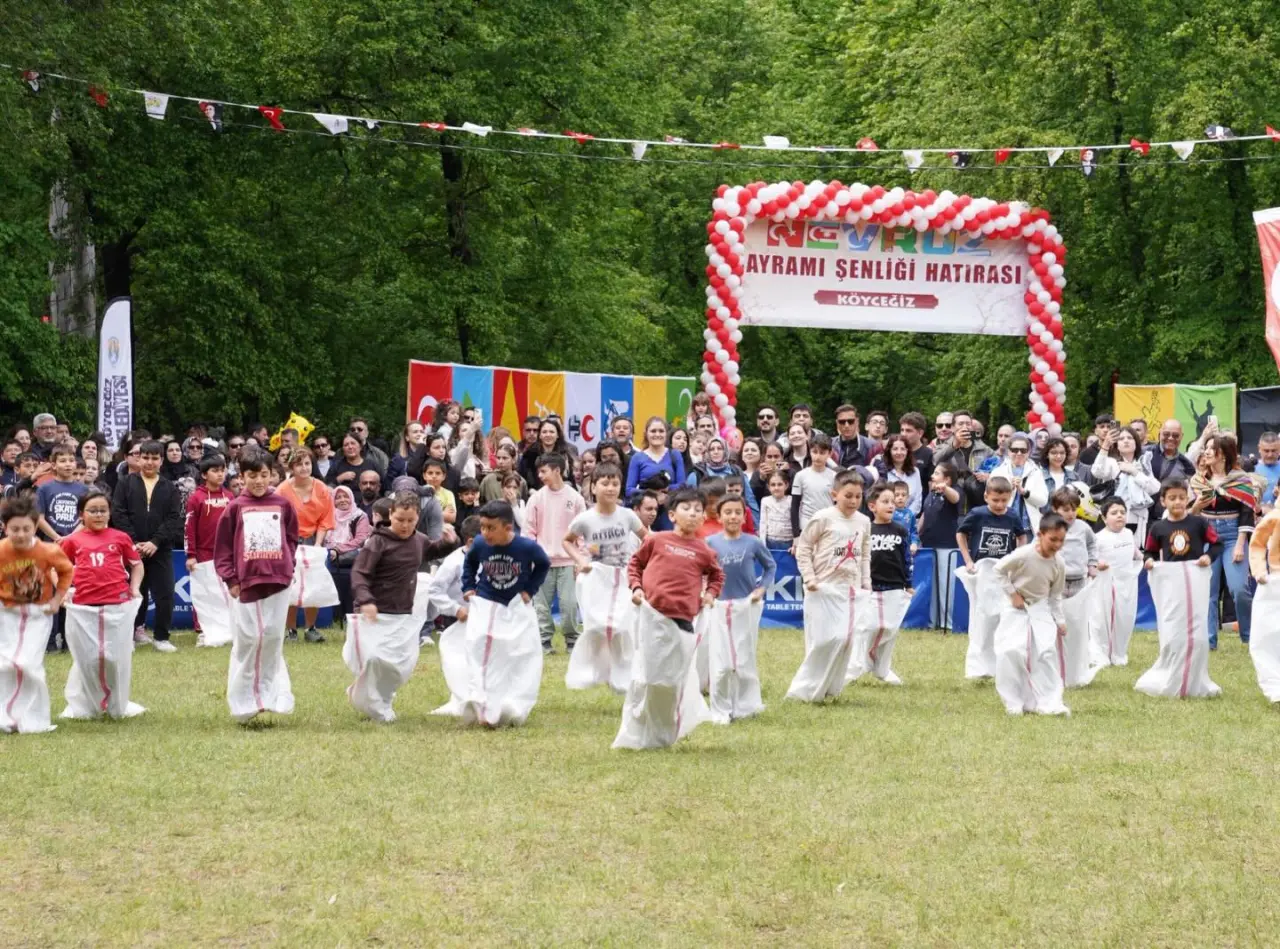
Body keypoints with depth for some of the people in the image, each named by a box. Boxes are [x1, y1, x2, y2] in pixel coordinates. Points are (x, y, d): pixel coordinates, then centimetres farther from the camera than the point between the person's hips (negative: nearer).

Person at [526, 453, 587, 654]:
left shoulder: (575, 498, -1)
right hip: (542, 561, 1)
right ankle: (544, 642, 11)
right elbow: (529, 531, 4)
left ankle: (572, 642, 6)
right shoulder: (537, 498, 2)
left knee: (569, 603, -5)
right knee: (542, 604, 3)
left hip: (567, 561, -1)